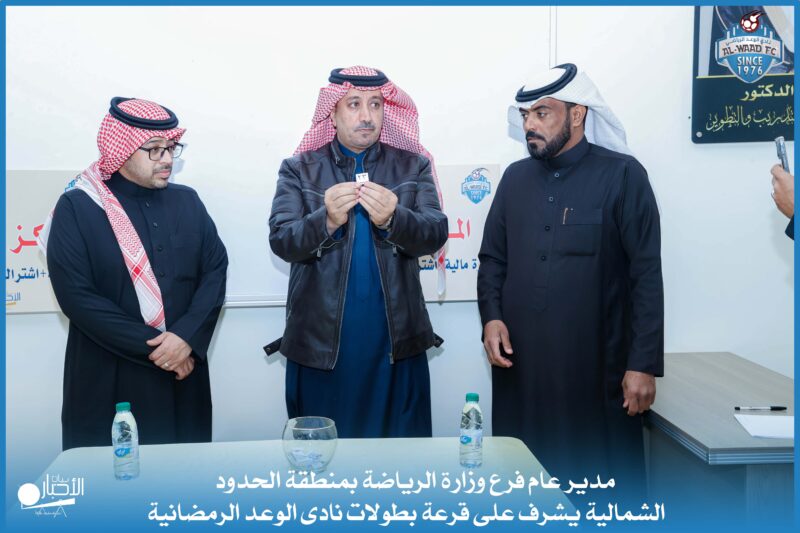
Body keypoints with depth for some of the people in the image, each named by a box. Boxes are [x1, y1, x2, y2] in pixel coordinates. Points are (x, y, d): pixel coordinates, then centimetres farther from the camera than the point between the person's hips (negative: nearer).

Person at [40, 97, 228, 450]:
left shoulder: (187, 201, 8)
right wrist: (154, 346, -14)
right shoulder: (77, 208, -5)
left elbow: (215, 271, 2)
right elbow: (77, 296, -12)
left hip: (183, 374, 4)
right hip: (107, 382, -3)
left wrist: (187, 337, -14)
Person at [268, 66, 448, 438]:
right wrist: (327, 220, -27)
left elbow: (435, 234, -6)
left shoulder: (413, 166, 5)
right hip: (320, 345, 0)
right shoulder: (299, 170, 3)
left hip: (398, 344, 1)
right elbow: (281, 242, -7)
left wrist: (393, 219, -27)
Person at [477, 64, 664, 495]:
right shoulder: (516, 177, 11)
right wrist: (491, 317, -2)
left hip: (596, 367, -4)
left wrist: (644, 363, -9)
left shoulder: (622, 175, -3)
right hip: (520, 366, 4)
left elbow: (646, 274, -6)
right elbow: (492, 258, 16)